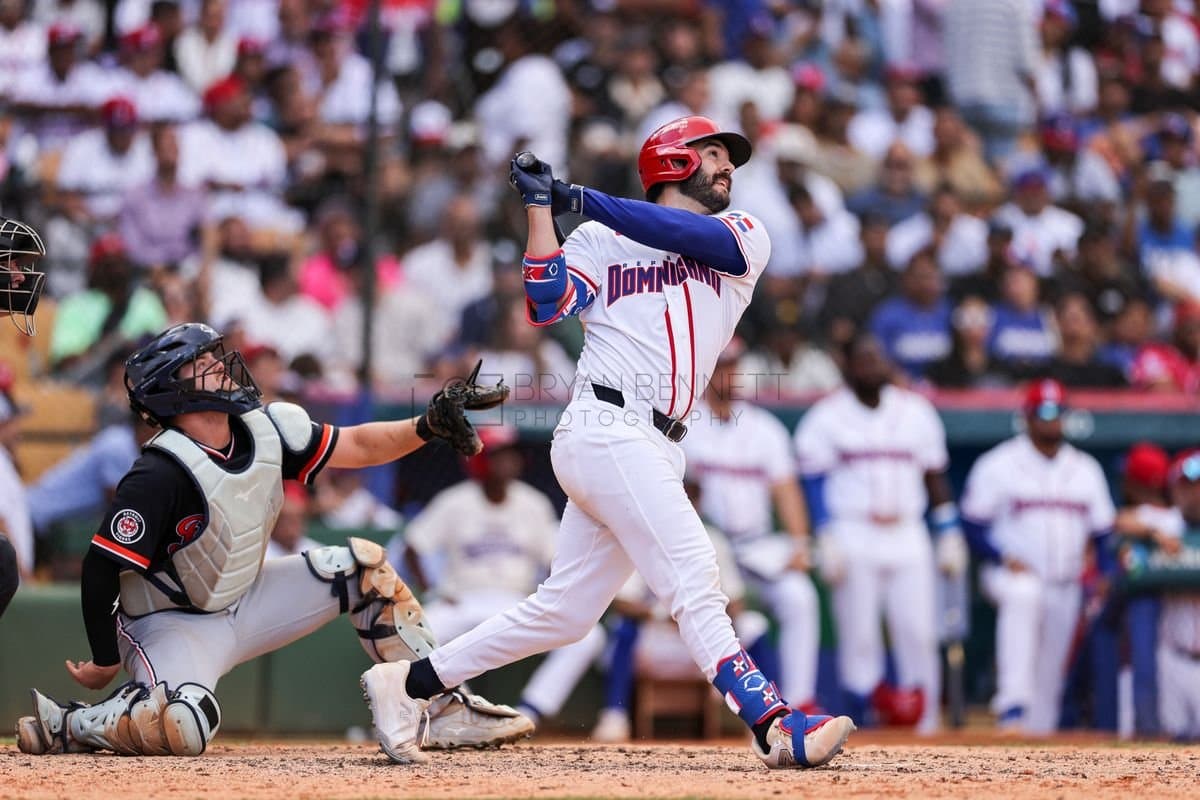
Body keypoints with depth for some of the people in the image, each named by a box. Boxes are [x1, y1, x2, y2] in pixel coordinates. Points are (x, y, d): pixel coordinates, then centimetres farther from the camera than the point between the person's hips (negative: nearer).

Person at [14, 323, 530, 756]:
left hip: (245, 602, 8)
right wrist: (105, 662, -20)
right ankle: (68, 726, -12)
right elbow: (101, 568, -26)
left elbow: (356, 447, 0)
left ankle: (440, 706, 9)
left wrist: (426, 426, -18)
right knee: (183, 727, -38)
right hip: (172, 622, -8)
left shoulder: (266, 431, -6)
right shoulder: (162, 473, -28)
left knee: (363, 567, 3)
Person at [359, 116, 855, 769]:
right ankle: (770, 723, -23)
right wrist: (541, 207, -7)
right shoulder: (601, 240, 9)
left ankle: (407, 684, 15)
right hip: (607, 428, -5)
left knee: (563, 613, 6)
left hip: (653, 448, 5)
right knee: (692, 577, -16)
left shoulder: (744, 238, 16)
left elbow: (695, 236, -4)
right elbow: (547, 305, -5)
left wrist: (579, 199, -8)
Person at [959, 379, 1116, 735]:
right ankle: (1013, 703, -46)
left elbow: (1103, 532, 13)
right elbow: (973, 526, -3)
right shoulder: (997, 465, -1)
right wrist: (1004, 558, -19)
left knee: (1049, 677, 5)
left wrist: (1106, 577, -4)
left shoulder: (1086, 469, 12)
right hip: (1011, 574, -5)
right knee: (1024, 596, -38)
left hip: (1065, 589, 5)